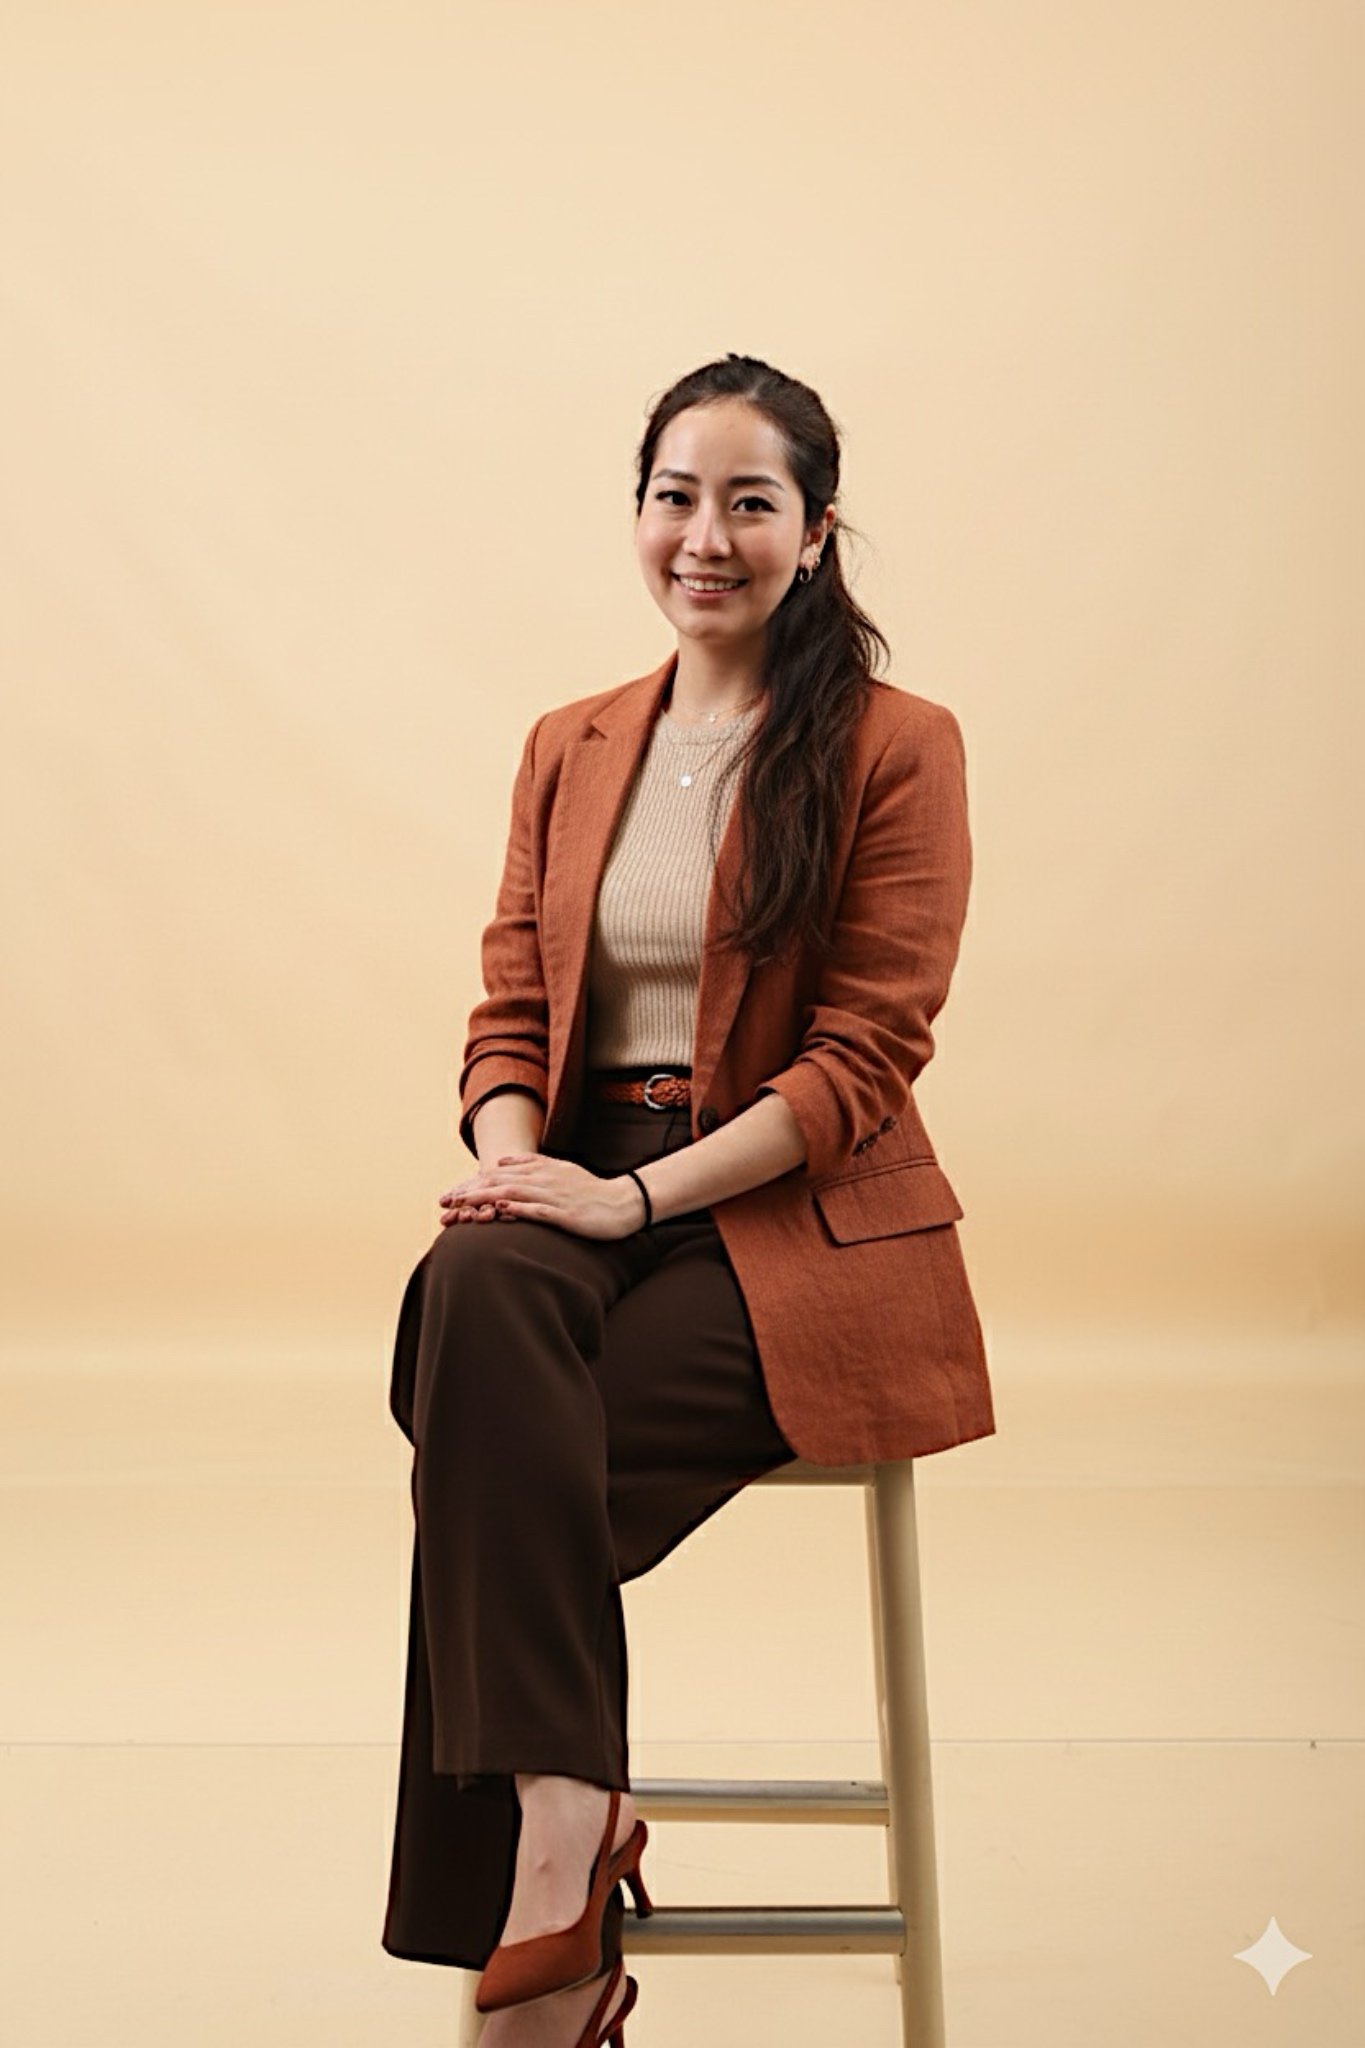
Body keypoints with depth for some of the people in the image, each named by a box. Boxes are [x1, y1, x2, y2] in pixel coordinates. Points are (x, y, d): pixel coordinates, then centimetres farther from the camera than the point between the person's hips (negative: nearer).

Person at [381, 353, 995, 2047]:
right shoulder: (568, 750, 16)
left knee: (489, 1457, -27)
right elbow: (510, 1008, 11)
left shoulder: (897, 749, -1)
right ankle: (567, 1832, -28)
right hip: (585, 1195, 4)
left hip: (798, 1221, -4)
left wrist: (637, 1194, -18)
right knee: (476, 1292, -32)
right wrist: (509, 1158, -12)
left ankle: (533, 1907, -13)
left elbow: (863, 1055, -8)